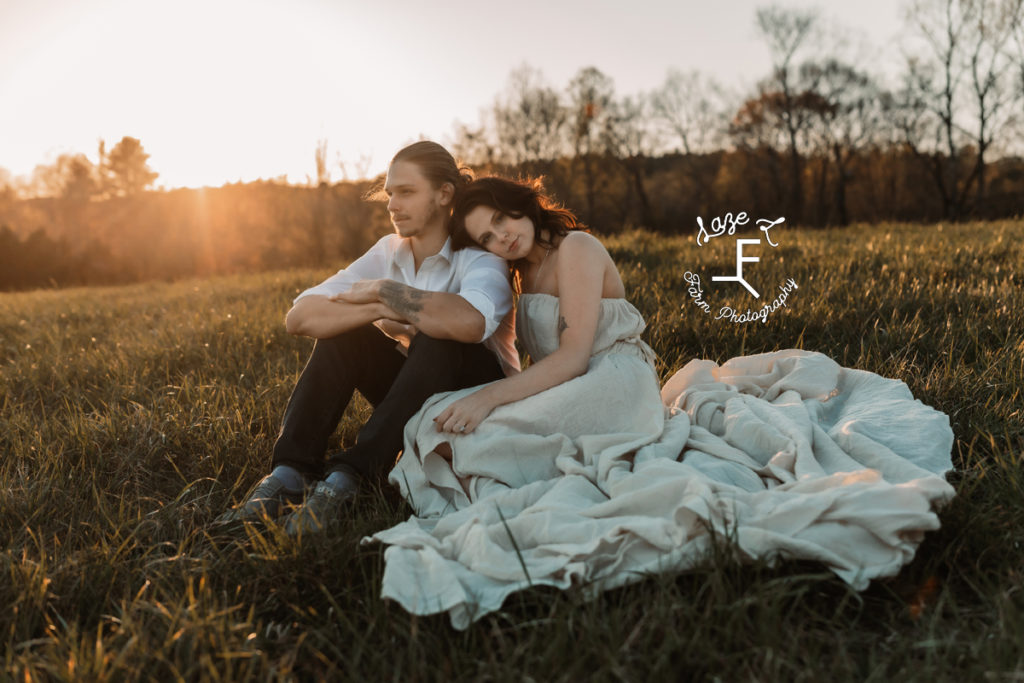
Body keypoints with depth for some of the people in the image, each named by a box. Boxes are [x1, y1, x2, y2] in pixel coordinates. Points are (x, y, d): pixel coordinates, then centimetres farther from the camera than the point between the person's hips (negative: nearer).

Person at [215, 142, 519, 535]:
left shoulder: (479, 256, -17)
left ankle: (348, 476, -33)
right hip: (417, 397, 5)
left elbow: (470, 321, -45)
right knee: (341, 329, -15)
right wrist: (377, 311, -29)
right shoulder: (388, 253, -2)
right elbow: (298, 317, -12)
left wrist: (384, 291, -29)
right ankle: (290, 474, -23)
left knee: (438, 338, -33)